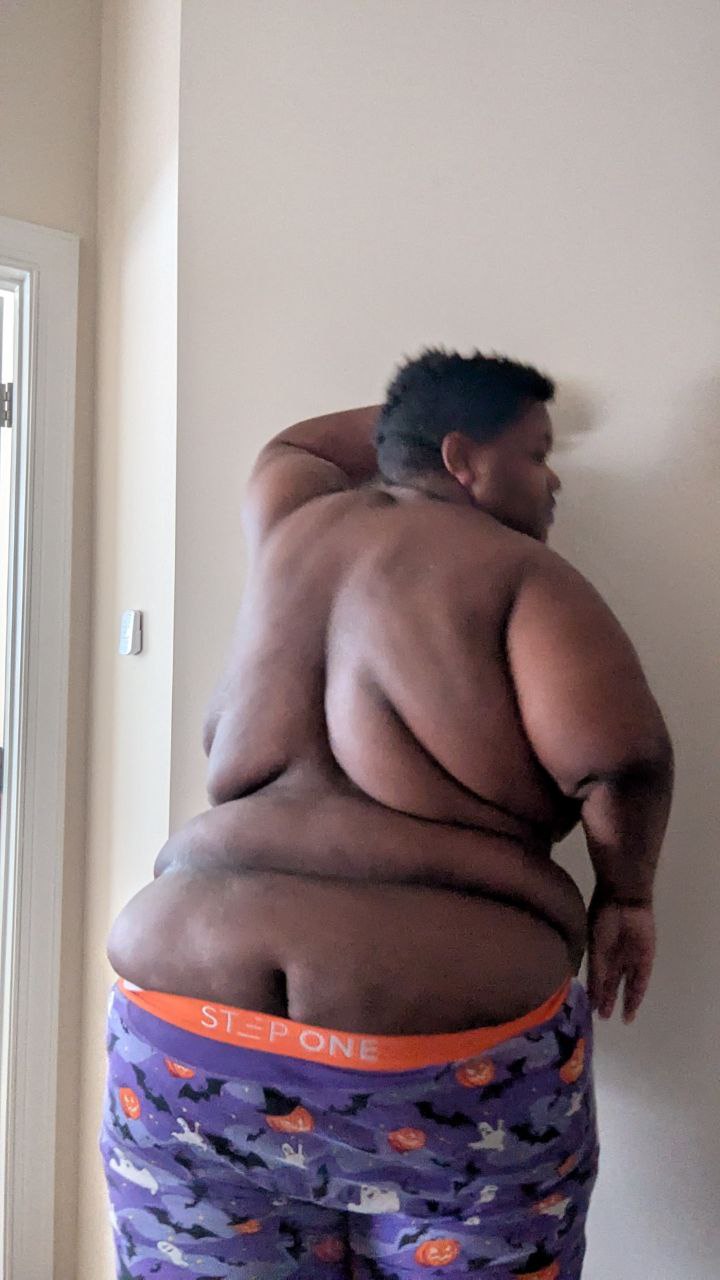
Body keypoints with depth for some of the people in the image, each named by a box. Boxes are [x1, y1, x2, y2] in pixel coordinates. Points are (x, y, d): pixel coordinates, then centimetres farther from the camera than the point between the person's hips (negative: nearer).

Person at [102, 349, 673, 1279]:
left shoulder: (296, 525, 13)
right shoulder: (518, 570, -3)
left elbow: (293, 447, 36)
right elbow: (621, 755, -17)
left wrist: (413, 412, 44)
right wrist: (625, 892, 1)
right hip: (445, 1048, -4)